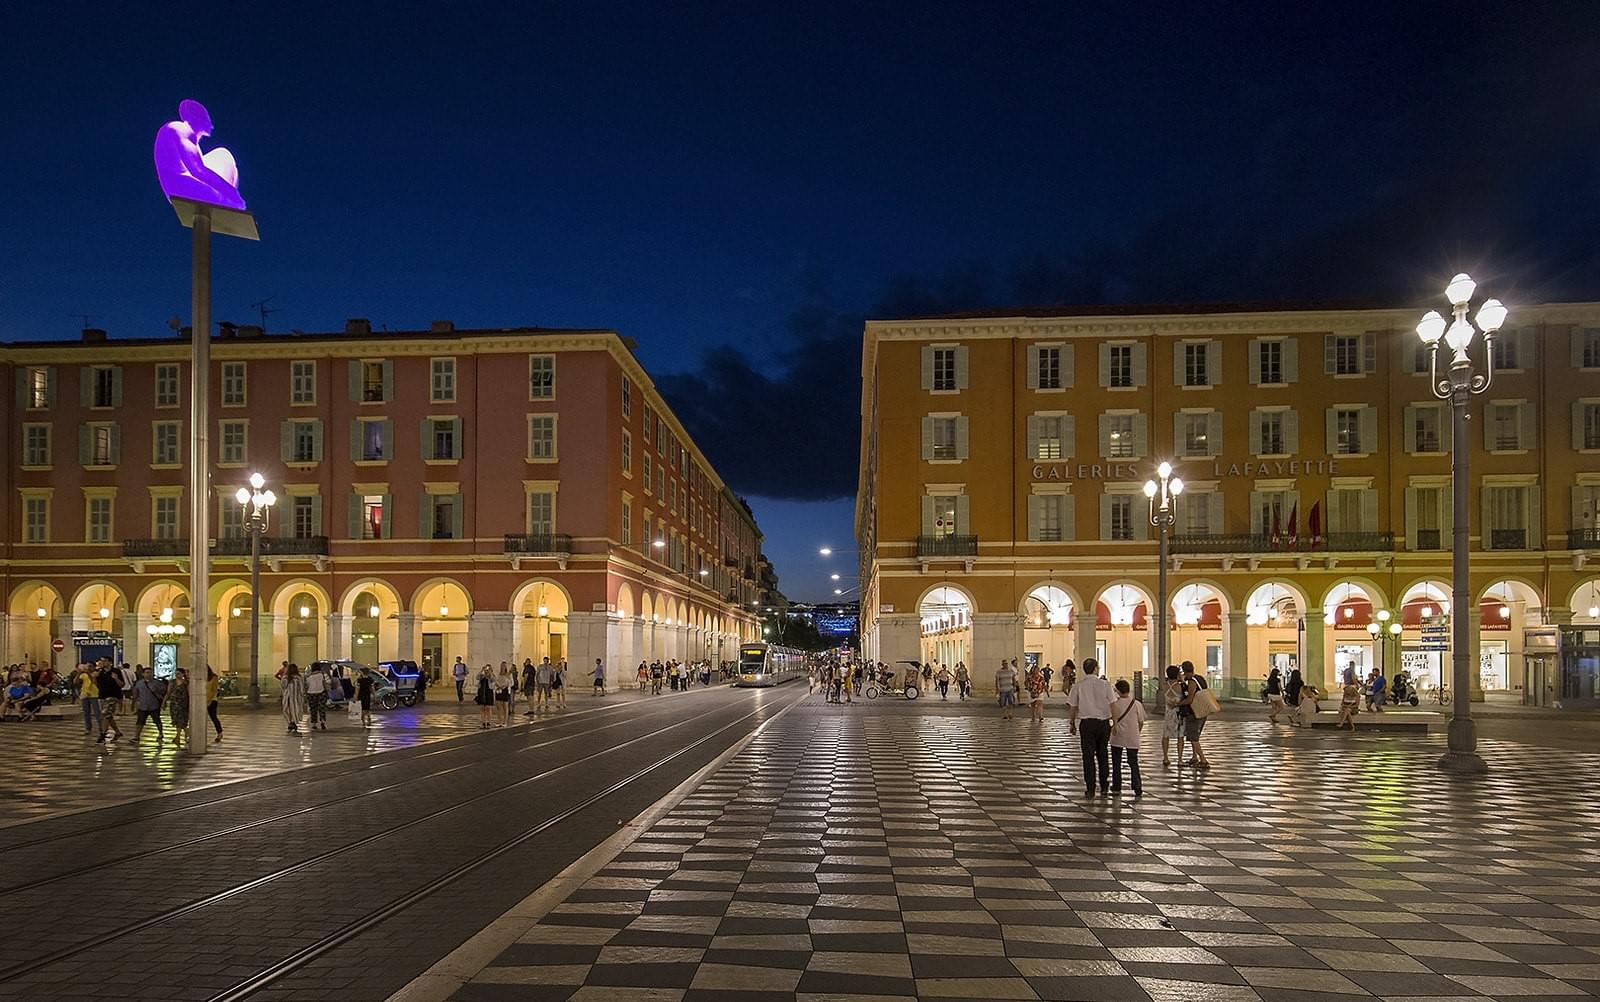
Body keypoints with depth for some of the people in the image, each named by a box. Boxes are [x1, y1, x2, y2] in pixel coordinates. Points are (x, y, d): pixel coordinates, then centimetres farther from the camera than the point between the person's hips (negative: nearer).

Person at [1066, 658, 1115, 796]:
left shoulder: (1078, 686, -3)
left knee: (1088, 756, 4)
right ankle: (1104, 786, 23)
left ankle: (1090, 789, 3)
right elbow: (1113, 705, -5)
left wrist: (1072, 723, 12)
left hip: (1086, 723, -1)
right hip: (1103, 722, 1)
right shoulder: (1105, 685, -4)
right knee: (1103, 755, 16)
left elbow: (1072, 707, 0)